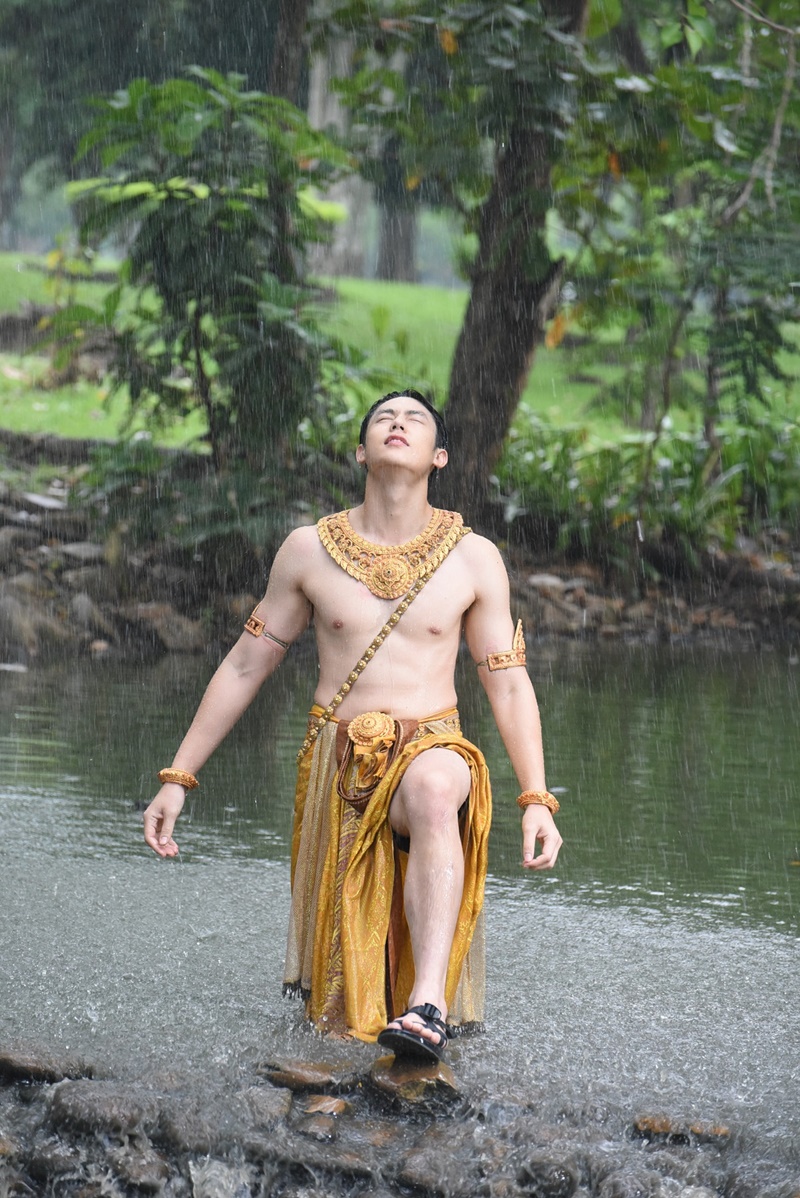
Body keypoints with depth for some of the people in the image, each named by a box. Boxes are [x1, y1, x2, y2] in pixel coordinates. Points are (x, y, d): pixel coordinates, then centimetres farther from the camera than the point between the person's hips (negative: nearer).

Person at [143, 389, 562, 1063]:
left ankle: (428, 1007, -51)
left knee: (436, 787, -43)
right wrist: (178, 778, 8)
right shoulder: (308, 550, 3)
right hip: (339, 762, 1)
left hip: (430, 748, -1)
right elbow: (245, 667, 10)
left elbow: (509, 685, 4)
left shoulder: (474, 559, 2)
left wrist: (537, 800, -8)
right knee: (345, 1014, -4)